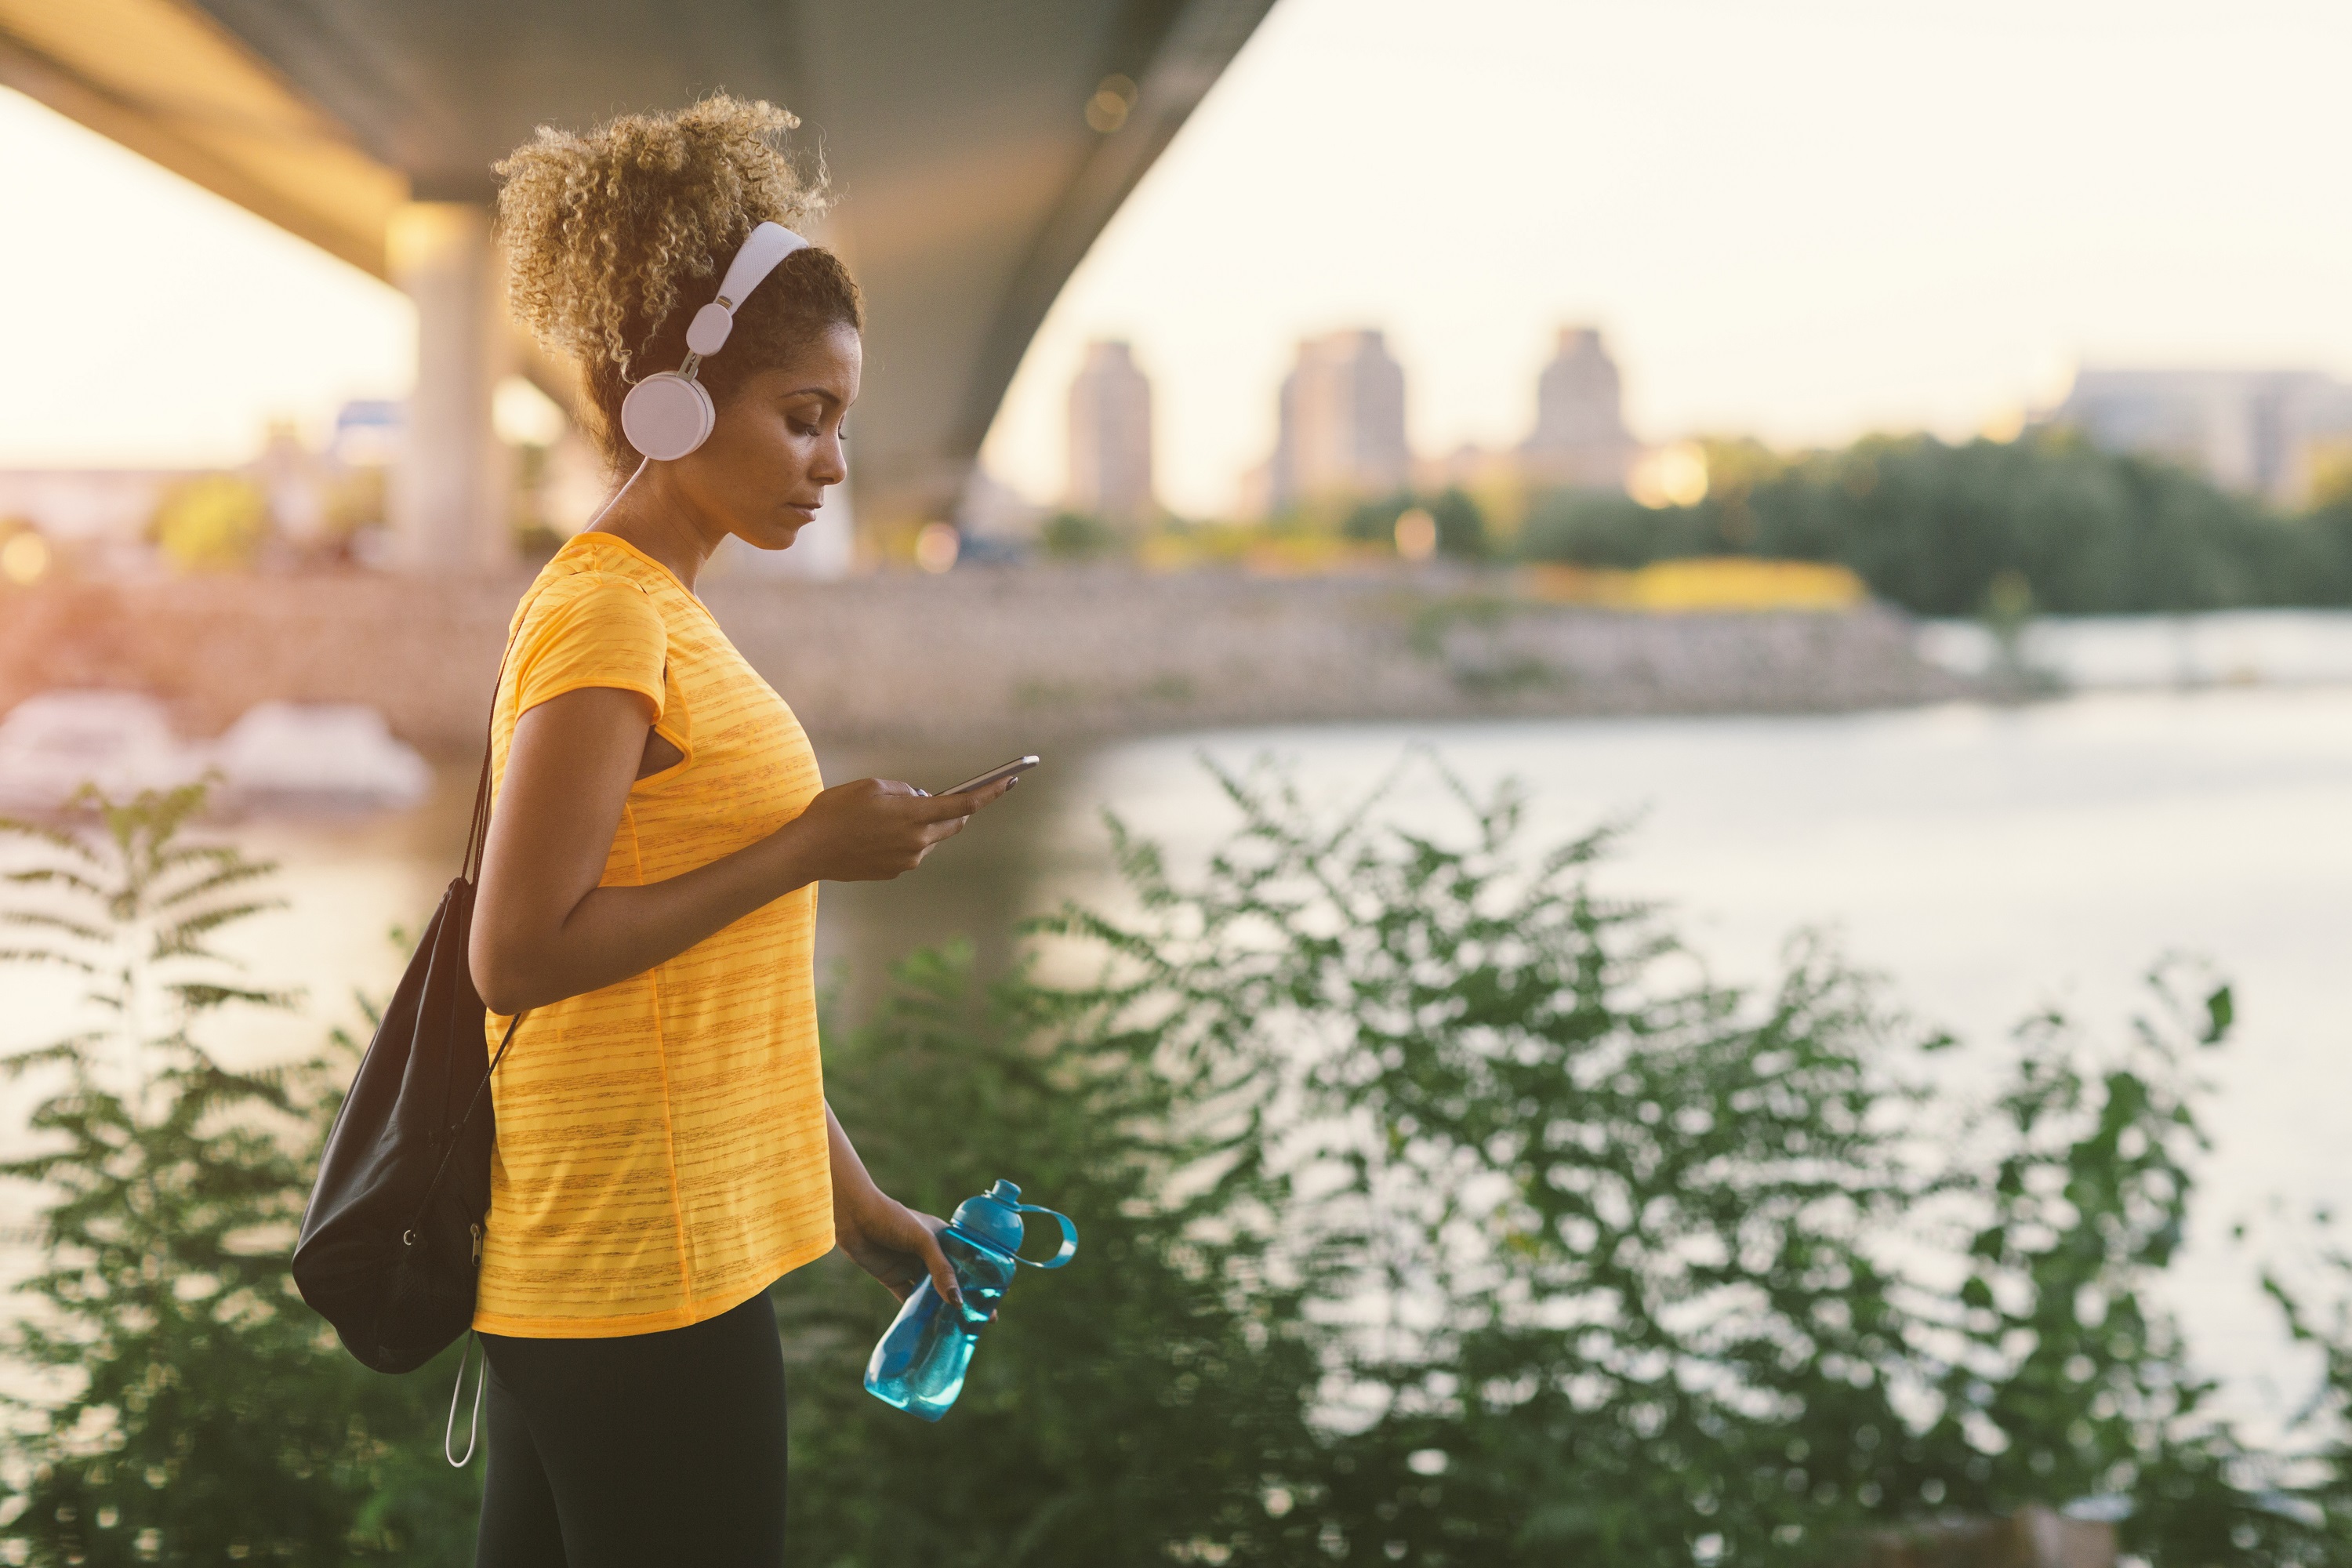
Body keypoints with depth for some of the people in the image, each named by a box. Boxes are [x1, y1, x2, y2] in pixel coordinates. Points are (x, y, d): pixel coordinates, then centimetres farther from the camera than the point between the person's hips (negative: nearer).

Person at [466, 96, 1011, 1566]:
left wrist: (853, 1198, 19)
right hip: (639, 1279, -9)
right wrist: (811, 848, -16)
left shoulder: (661, 614, 14)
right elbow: (521, 957, -20)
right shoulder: (605, 614, -14)